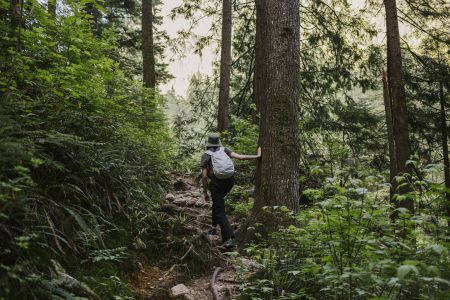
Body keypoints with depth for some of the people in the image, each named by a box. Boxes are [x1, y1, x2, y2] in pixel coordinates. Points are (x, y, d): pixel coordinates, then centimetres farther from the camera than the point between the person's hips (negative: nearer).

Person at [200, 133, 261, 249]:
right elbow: (240, 156, -2)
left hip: (217, 182, -5)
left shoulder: (206, 155, 1)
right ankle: (214, 227, 36)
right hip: (230, 180, 5)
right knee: (217, 202, 31)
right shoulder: (224, 150, 10)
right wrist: (257, 156, 3)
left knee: (220, 212, 0)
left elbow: (204, 176, -6)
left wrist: (205, 193, 2)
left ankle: (229, 238, -13)